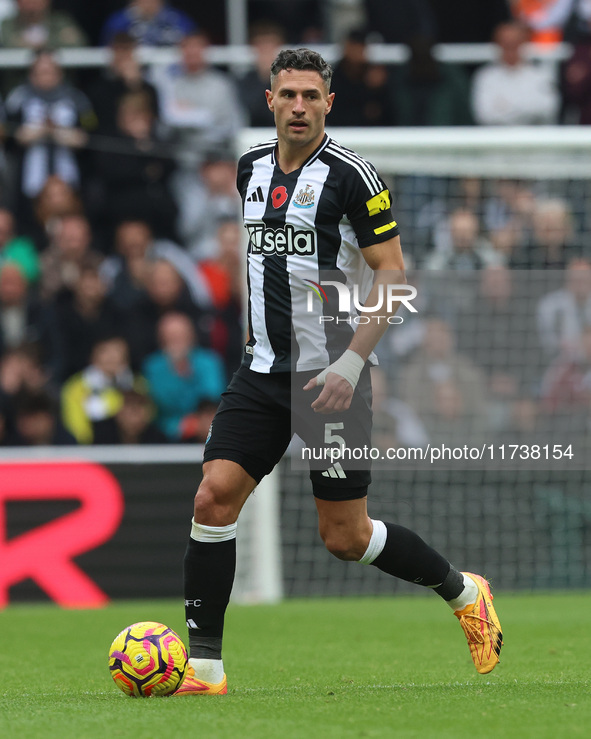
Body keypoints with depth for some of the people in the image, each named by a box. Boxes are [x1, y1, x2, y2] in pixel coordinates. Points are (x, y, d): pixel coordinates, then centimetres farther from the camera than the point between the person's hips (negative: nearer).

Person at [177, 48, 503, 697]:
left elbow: (393, 273, -11)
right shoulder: (252, 168, 9)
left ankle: (463, 592, 26)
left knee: (345, 538, 1)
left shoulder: (349, 175, -11)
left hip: (331, 378, -5)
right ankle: (203, 666, -6)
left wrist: (349, 363, -18)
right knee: (214, 498, -11)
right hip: (263, 371, 5)